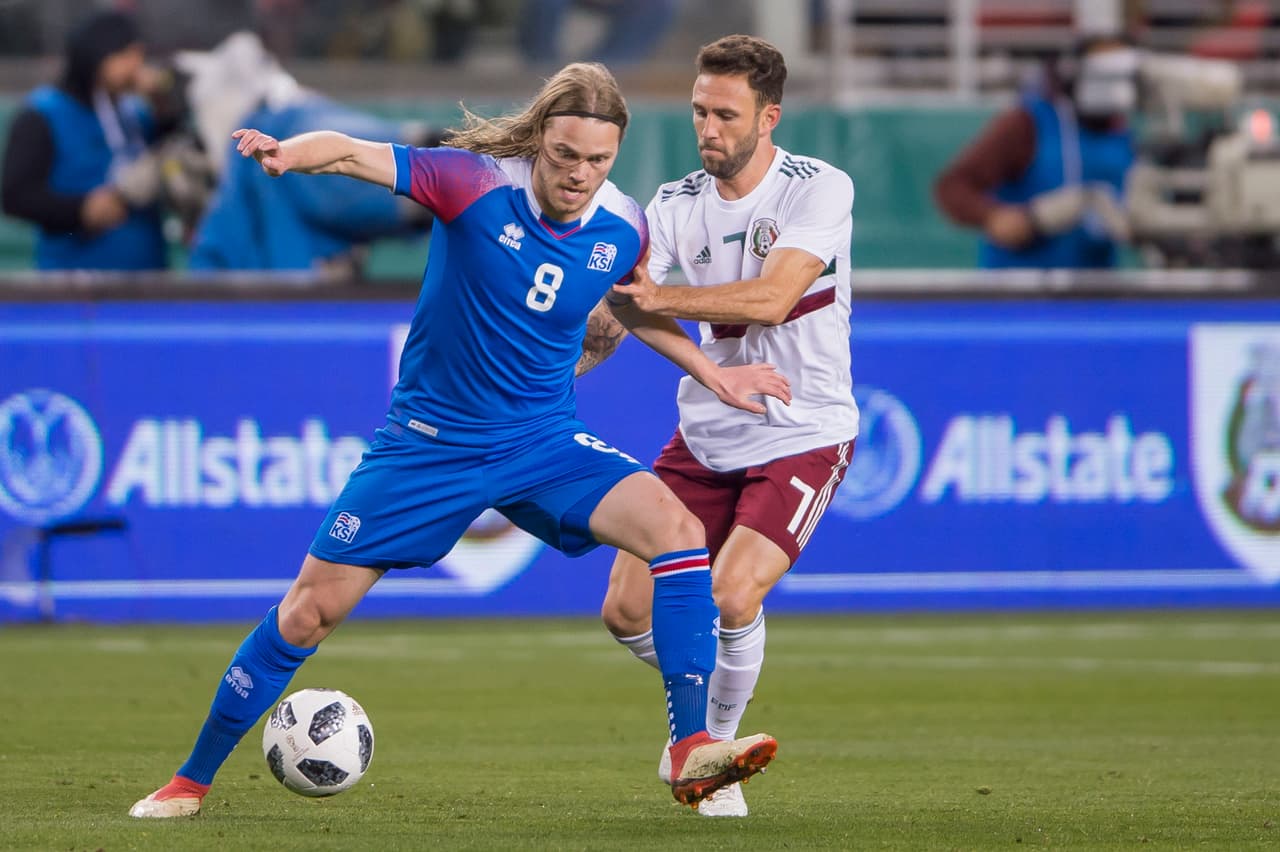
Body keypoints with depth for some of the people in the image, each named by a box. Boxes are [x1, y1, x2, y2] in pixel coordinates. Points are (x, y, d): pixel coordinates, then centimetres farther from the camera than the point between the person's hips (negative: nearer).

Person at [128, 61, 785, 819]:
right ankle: (192, 779, 19)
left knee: (675, 528, -23)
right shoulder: (477, 185, -18)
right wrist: (291, 152, -51)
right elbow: (356, 155, -30)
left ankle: (693, 750, -22)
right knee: (310, 611, 0)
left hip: (544, 442, 3)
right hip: (430, 442, -3)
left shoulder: (624, 228, -5)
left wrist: (711, 372, 15)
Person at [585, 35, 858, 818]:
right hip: (706, 437, 5)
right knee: (628, 610, -2)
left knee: (732, 597, -25)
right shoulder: (677, 205, 1)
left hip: (802, 437, -5)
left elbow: (770, 299, -26)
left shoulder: (821, 190, -12)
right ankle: (702, 704, 29)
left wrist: (658, 298, -33)